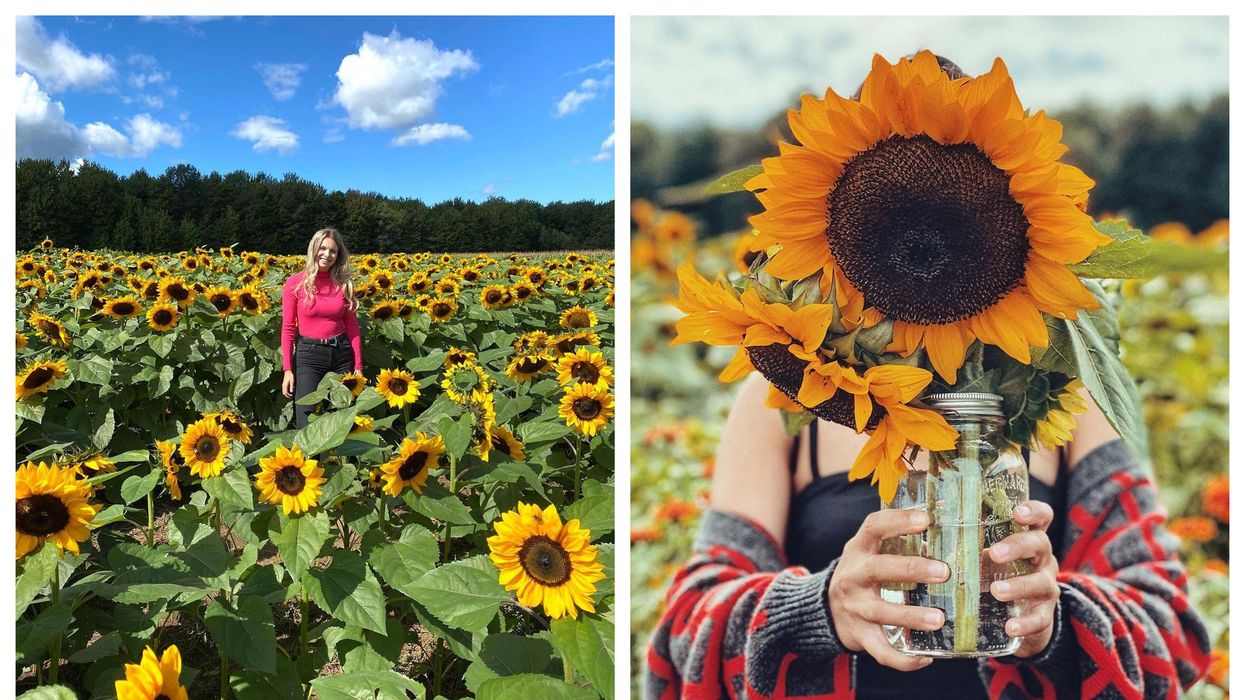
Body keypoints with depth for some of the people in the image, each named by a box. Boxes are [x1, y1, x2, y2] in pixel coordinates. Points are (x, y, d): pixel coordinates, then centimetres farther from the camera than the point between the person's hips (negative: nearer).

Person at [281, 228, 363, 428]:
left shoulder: (343, 283, 5)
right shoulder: (295, 282, -3)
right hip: (308, 354, -3)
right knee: (306, 424, -7)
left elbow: (352, 326, 7)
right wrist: (287, 369, -8)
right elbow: (288, 328, -2)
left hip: (342, 353, 3)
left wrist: (358, 366, 2)